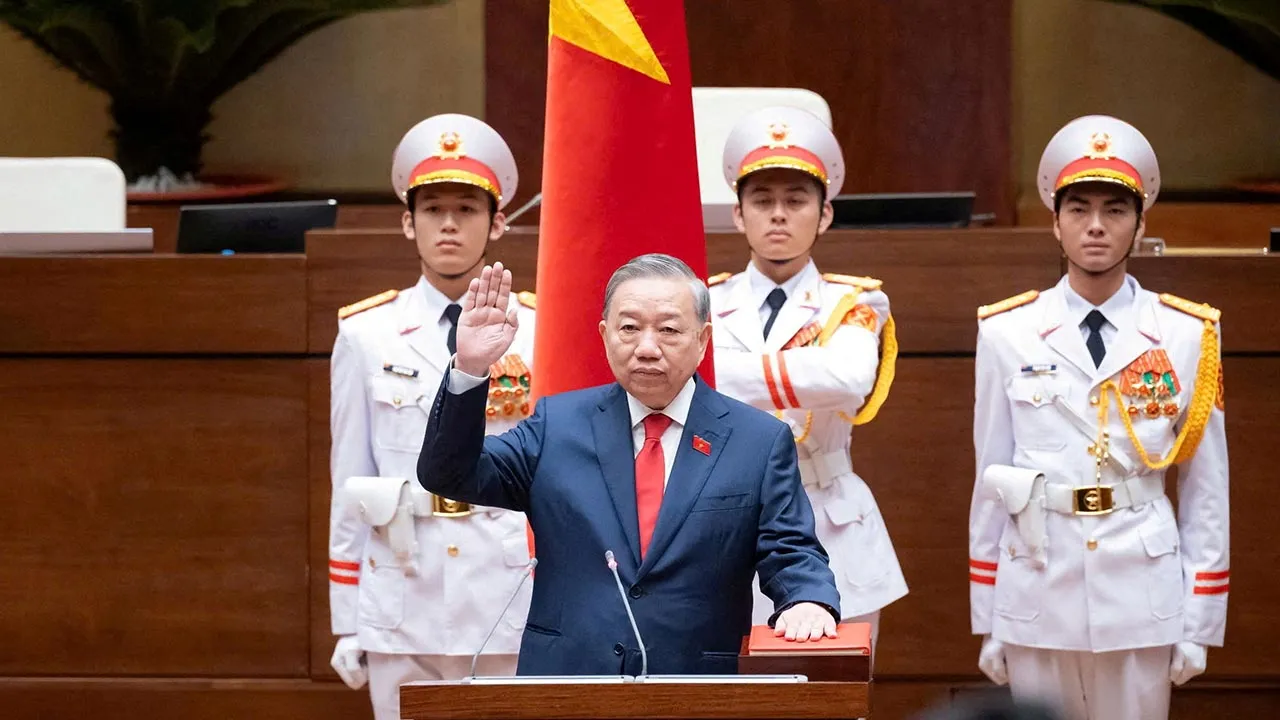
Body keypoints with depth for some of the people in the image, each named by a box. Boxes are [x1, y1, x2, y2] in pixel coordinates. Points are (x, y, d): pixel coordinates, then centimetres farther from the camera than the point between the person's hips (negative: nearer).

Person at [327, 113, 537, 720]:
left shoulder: (539, 331, 5)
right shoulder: (366, 335, 7)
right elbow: (349, 484, 8)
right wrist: (347, 623, 6)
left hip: (514, 608, 0)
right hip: (405, 612, 1)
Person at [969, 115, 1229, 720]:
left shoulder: (1187, 336, 0)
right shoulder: (1007, 334, 1)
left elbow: (1207, 486, 2)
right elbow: (990, 478, 5)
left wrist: (1200, 624, 1)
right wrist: (987, 622, 6)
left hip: (1142, 598, 0)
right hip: (1037, 597, 1)